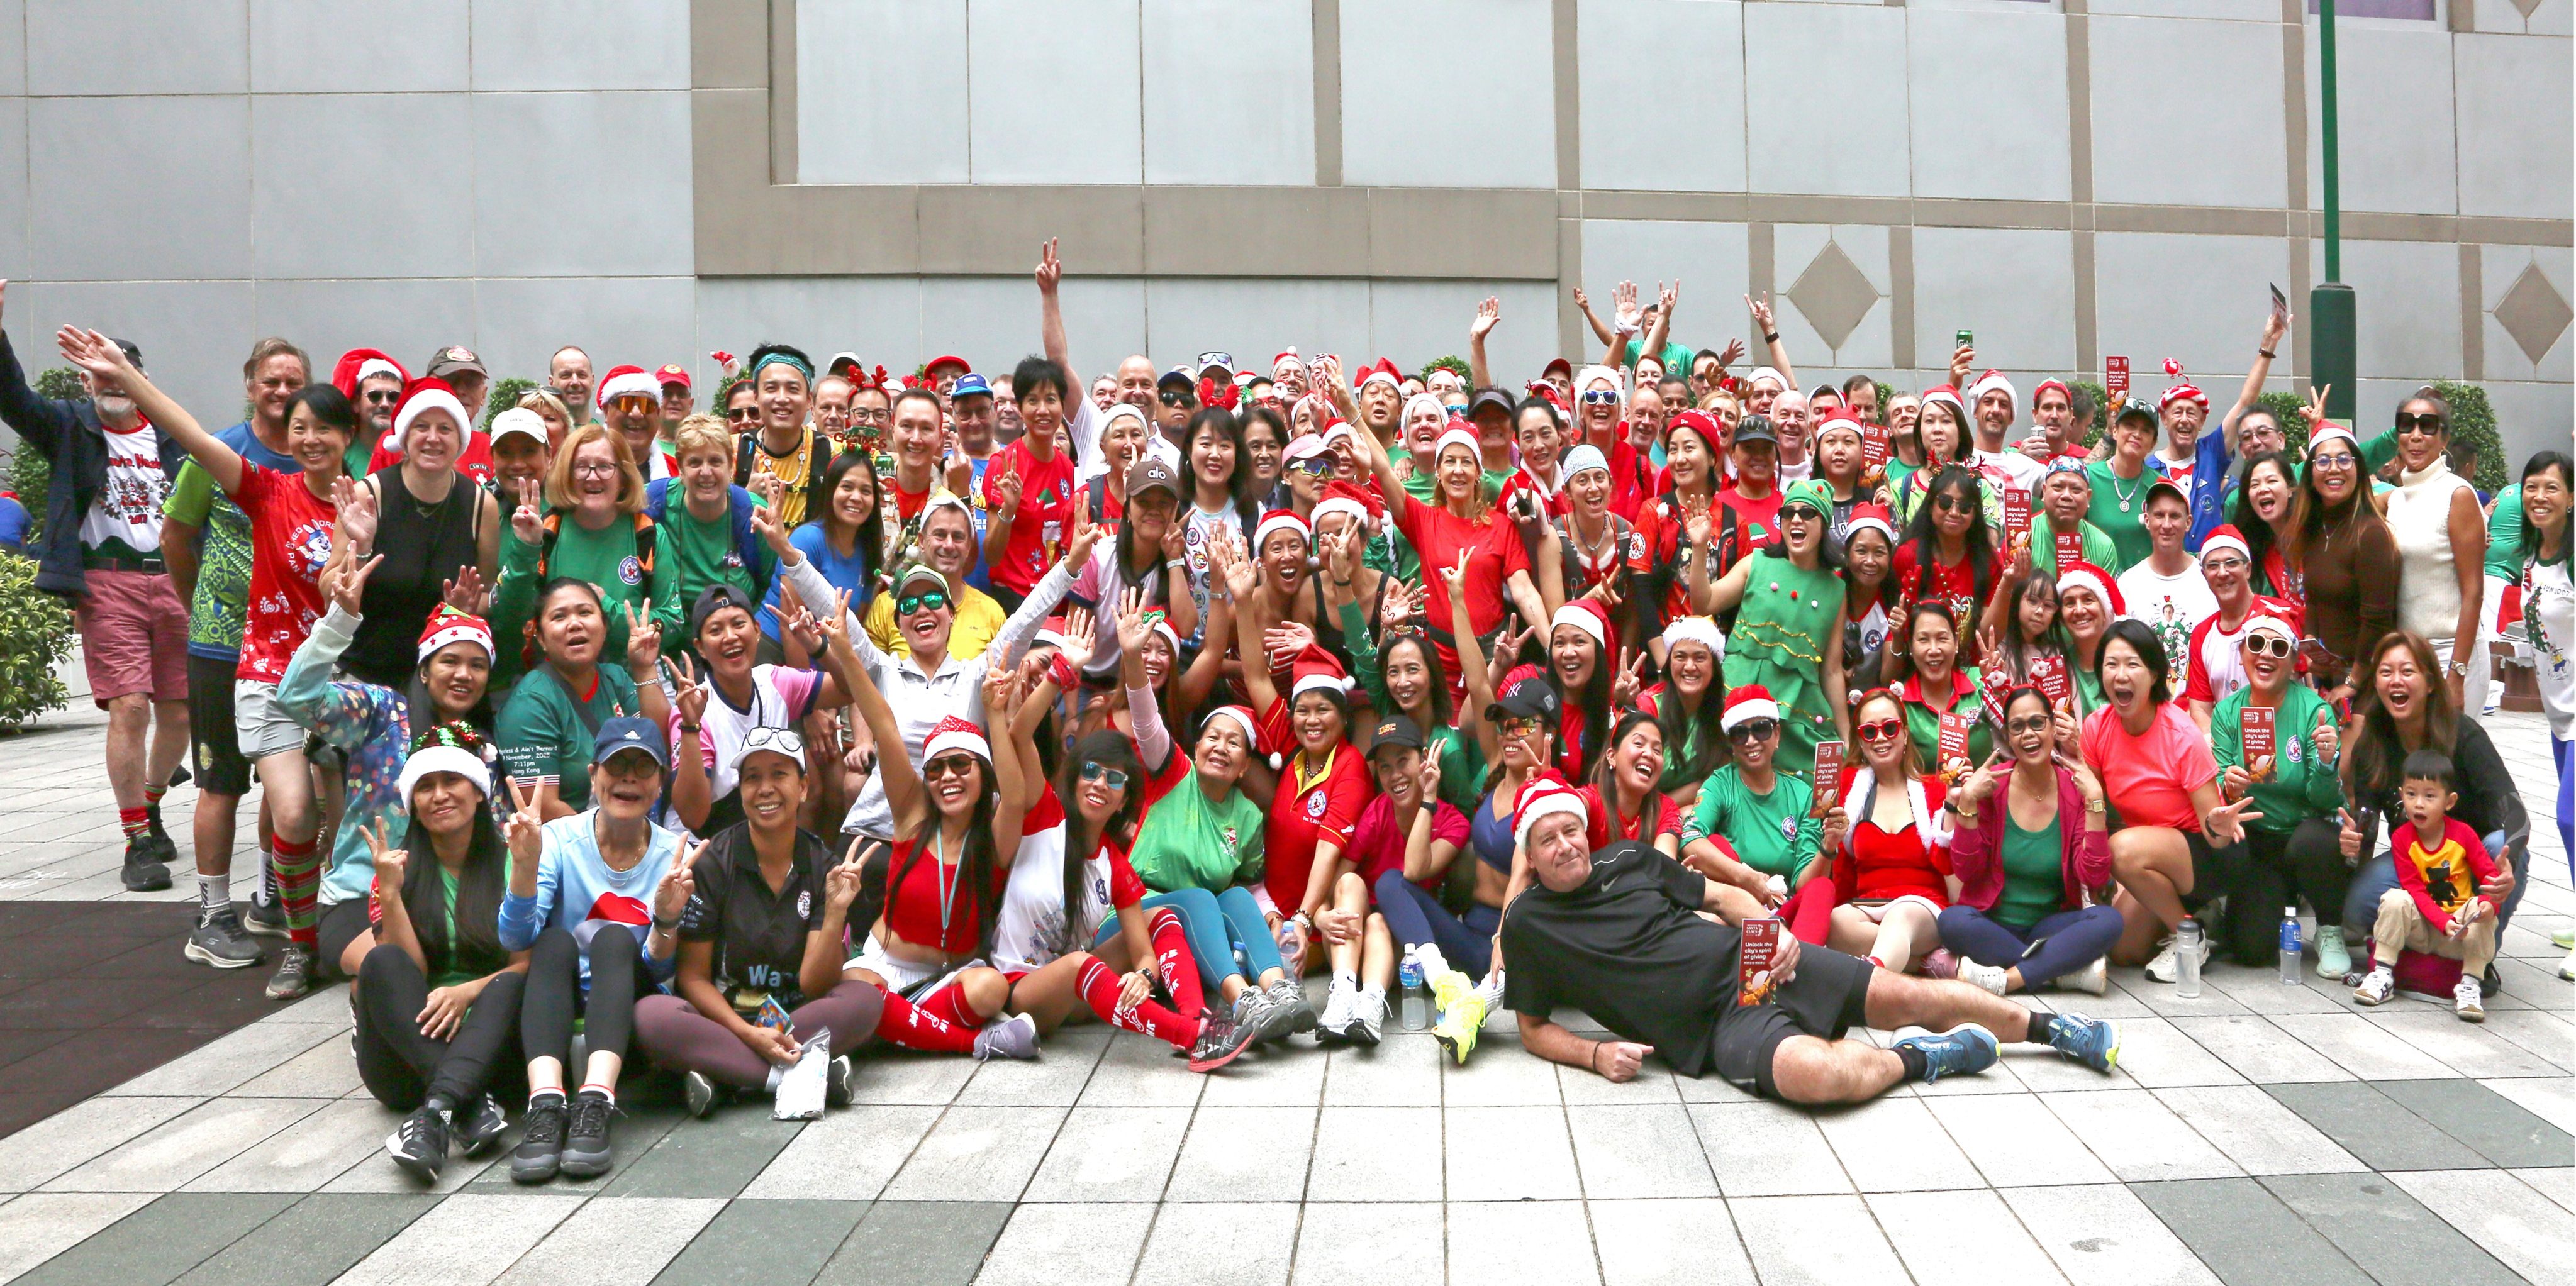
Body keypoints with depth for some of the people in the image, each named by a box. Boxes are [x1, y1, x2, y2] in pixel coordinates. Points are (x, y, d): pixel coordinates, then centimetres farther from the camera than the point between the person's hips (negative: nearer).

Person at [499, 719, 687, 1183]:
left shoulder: (676, 857, 0)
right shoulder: (558, 839, -2)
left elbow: (656, 973, -4)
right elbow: (516, 940, -15)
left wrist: (668, 921, -24)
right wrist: (525, 866, -31)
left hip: (628, 1012, 0)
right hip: (556, 1007, 0)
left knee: (616, 938, -27)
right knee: (557, 940, -28)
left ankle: (595, 1105, -44)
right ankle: (546, 1103, -46)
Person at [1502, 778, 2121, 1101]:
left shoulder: (1629, 859, 9)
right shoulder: (1529, 924, -1)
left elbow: (1722, 895, 19)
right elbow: (1534, 1029, 5)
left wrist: (1774, 933, -1)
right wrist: (1595, 1053, -14)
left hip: (1750, 961, 4)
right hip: (1717, 1023, -4)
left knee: (1904, 996, -4)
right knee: (1817, 1072, -32)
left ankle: (2050, 1026, 16)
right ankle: (1924, 1058, -4)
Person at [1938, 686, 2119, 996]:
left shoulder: (2076, 789, -2)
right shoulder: (1992, 786, -3)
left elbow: (2094, 877, -10)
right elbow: (1966, 871, -6)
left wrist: (2095, 800, -16)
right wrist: (1967, 801, -16)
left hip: (2051, 926, 1)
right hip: (1992, 925, -1)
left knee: (2108, 920, -27)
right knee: (1953, 920, -33)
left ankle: (2007, 979, -30)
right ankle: (2074, 969, -26)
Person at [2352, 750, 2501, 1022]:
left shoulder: (2463, 834, -8)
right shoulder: (2403, 838, -8)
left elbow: (2490, 875, -10)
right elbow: (2415, 891, -13)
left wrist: (2489, 903, -33)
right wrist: (2444, 923, -28)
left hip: (2461, 930, 0)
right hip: (2421, 929, 0)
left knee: (2480, 908, -28)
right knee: (2395, 899, -26)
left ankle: (2469, 986, -23)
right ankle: (2382, 975, -20)